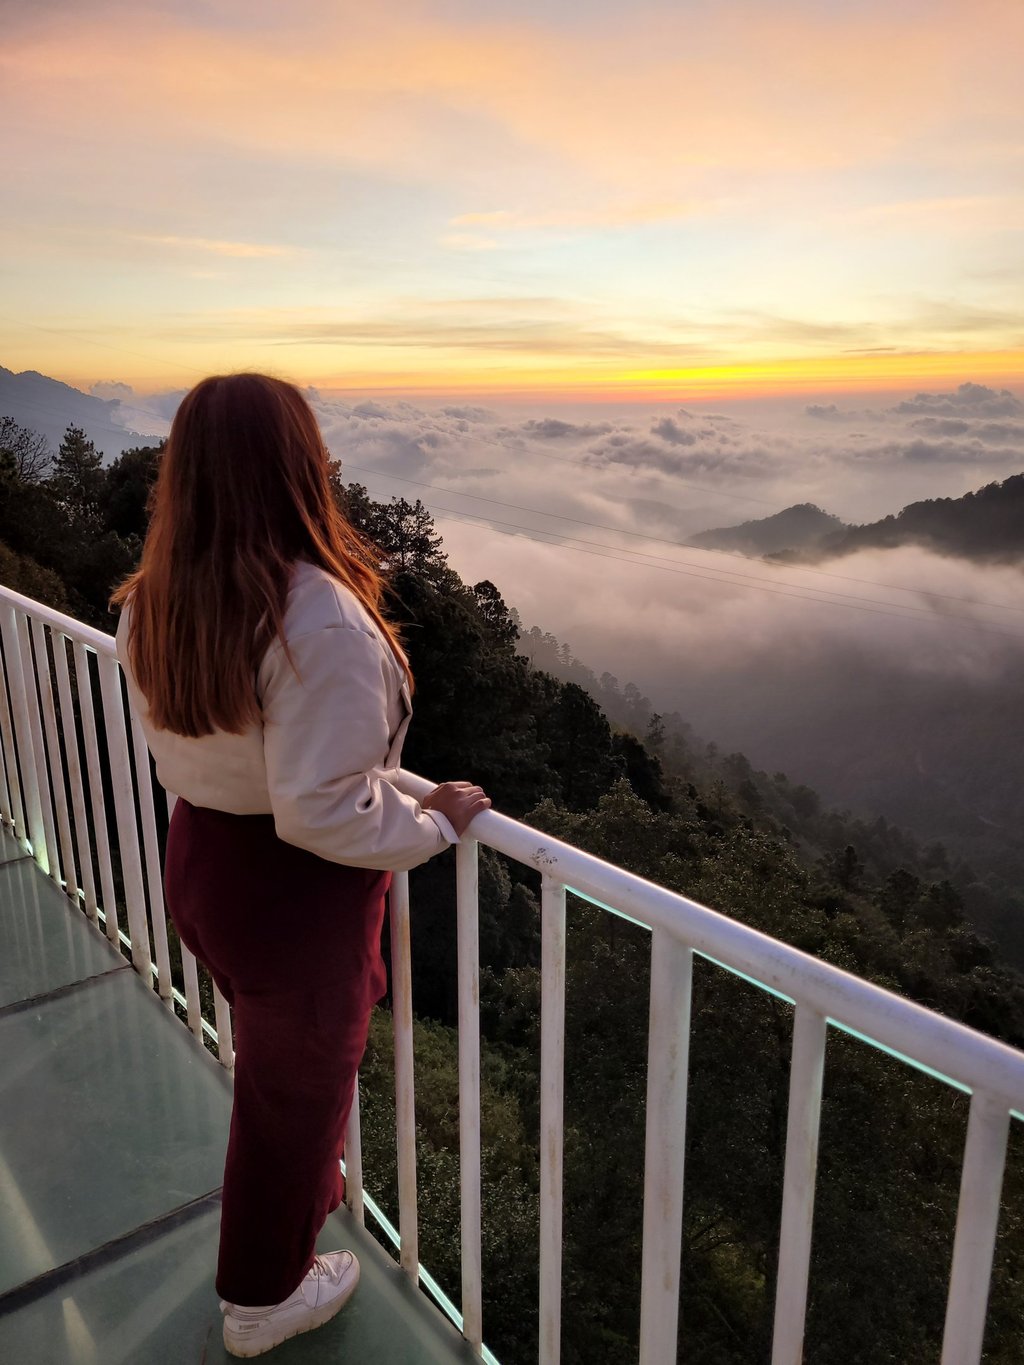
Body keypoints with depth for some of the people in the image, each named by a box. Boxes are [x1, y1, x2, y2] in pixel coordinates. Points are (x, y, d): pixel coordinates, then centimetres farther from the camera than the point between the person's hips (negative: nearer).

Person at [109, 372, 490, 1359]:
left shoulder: (150, 604, -5)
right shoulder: (318, 621, -30)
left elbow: (177, 753, 6)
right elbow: (324, 814, -30)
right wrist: (438, 824, -15)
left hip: (197, 863, 7)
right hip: (295, 895, -7)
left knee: (274, 1061, 31)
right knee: (297, 1090, 18)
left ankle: (300, 1199, 59)